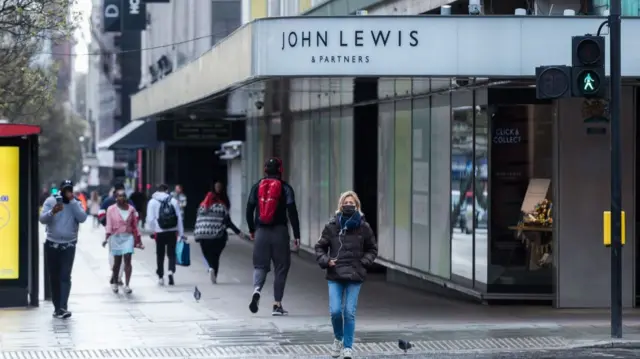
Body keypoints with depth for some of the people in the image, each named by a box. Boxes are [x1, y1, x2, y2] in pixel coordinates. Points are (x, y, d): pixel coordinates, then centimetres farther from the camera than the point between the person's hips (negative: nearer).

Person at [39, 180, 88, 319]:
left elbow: (82, 218, -14)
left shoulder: (76, 203, 2)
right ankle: (57, 307, 15)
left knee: (65, 276, -12)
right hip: (52, 245, 1)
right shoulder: (50, 201, 0)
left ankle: (63, 307, -20)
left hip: (69, 246, -1)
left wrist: (72, 201, -16)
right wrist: (52, 212, -30)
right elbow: (42, 219, -10)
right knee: (54, 277, 7)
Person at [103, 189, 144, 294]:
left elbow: (135, 226, 9)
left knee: (127, 260, -11)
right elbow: (109, 225, -5)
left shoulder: (131, 209, 5)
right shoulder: (111, 209, -1)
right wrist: (106, 238, -18)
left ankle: (127, 285, -13)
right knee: (117, 261, 7)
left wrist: (138, 240, 11)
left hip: (128, 237, 1)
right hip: (116, 237, -1)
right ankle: (114, 283, 28)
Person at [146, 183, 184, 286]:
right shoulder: (173, 201, 2)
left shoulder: (152, 202, -2)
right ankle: (171, 271, -16)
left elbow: (150, 219, -7)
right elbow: (179, 217, 2)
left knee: (160, 255, 11)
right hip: (172, 231, 1)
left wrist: (151, 230, 3)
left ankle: (160, 276, 15)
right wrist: (181, 233, 6)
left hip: (159, 232, -1)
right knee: (171, 253, 8)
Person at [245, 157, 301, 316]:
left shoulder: (257, 187, 6)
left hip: (261, 231, 2)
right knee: (281, 267, 6)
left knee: (260, 265, 8)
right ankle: (277, 305, 5)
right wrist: (296, 235, -5)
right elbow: (292, 212, -8)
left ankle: (257, 290, -23)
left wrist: (252, 230, 22)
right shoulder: (285, 188, -3)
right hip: (280, 231, -2)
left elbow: (249, 210, 9)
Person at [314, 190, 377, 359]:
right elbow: (320, 247, 10)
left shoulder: (363, 227, 1)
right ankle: (338, 338, 23)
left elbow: (372, 250, 12)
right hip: (335, 276, 0)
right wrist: (325, 261, -6)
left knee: (350, 312, -2)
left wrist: (363, 262, -3)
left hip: (355, 276, 0)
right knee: (335, 311, -6)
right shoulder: (332, 226, 1)